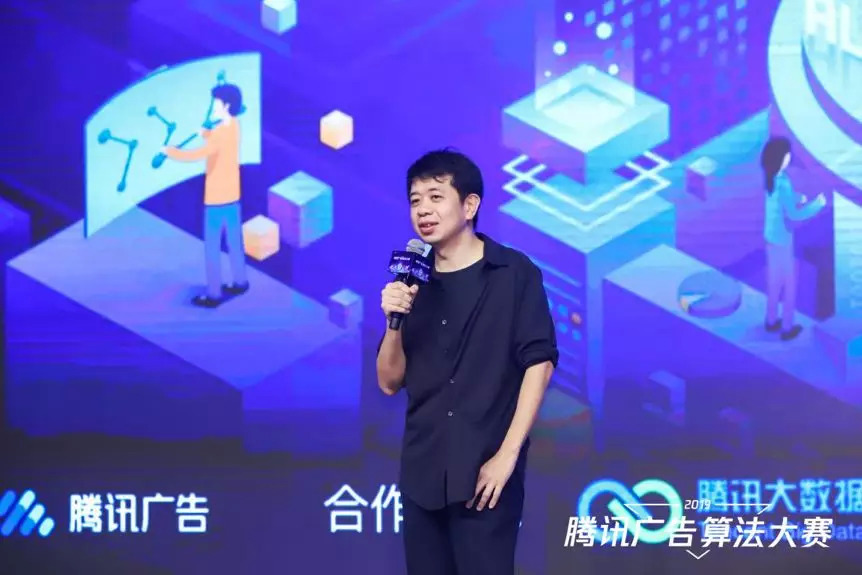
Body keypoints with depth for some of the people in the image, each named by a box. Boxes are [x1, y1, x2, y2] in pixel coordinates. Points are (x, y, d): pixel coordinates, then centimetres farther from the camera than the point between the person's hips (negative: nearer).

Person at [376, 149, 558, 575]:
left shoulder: (514, 273, -2)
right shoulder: (412, 282, 9)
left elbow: (539, 363, -7)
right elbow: (390, 382, 10)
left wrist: (507, 455, -14)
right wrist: (395, 322, -8)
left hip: (484, 472, -4)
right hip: (422, 473, 4)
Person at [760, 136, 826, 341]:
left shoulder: (770, 178, -2)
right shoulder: (782, 183, -29)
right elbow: (794, 214, -26)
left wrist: (798, 199, 11)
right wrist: (817, 205, -17)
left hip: (771, 236, 8)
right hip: (783, 239, -8)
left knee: (774, 280, 22)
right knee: (789, 283, 8)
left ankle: (772, 320, 35)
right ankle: (787, 327, 19)